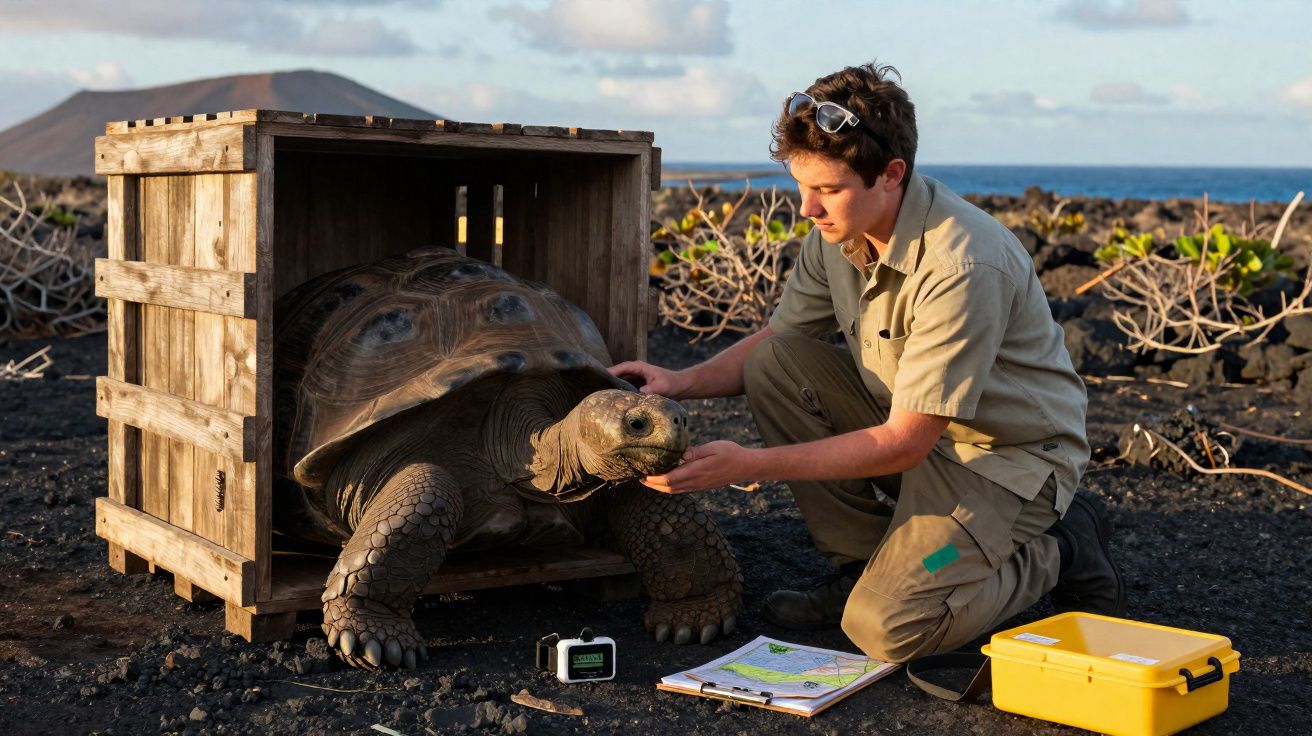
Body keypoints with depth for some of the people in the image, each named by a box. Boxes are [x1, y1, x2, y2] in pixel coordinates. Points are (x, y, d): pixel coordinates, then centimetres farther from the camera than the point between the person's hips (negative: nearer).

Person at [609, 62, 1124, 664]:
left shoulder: (962, 267, -32)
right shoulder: (839, 230, -7)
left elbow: (903, 444, -28)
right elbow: (777, 338, 8)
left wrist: (751, 465, -30)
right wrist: (685, 382, -12)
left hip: (1009, 454, -7)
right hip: (913, 422, 8)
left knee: (885, 628, -23)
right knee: (773, 364, -12)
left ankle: (1060, 549, 3)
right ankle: (864, 560, 0)